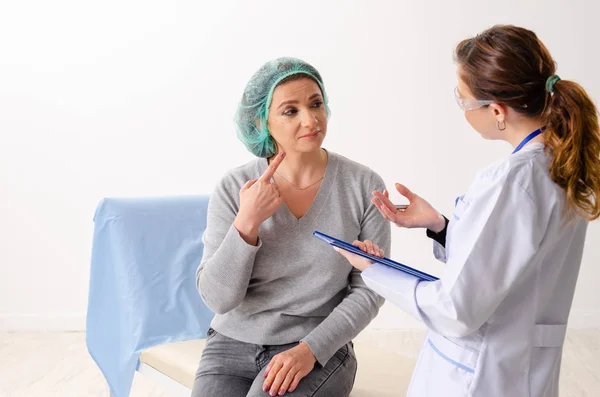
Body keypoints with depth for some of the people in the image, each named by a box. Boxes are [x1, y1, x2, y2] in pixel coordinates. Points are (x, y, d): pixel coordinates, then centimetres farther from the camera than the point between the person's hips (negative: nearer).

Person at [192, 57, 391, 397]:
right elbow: (217, 298, -8)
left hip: (318, 350, -1)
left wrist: (310, 349, -15)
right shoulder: (234, 188, -6)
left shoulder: (364, 185, -7)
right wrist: (247, 222, -20)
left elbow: (369, 289, -4)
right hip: (232, 343, 2)